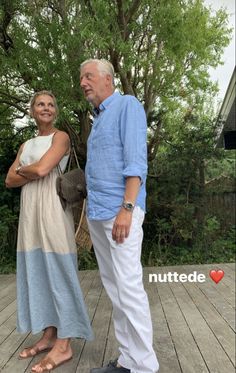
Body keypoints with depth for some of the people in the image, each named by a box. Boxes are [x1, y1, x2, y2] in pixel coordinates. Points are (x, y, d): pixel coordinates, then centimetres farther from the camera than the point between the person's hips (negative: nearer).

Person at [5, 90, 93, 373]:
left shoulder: (61, 137, 0)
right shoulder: (26, 145, 20)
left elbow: (42, 169, -15)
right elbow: (10, 180, 11)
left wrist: (23, 169, 4)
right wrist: (34, 172, -5)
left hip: (51, 208, -7)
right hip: (29, 209, 7)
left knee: (56, 269, -5)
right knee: (38, 270, 8)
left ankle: (63, 345, 3)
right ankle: (49, 336, 20)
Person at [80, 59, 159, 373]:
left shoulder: (127, 105, -2)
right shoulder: (98, 120, 23)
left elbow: (136, 161, -14)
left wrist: (127, 209, -23)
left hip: (119, 211, -9)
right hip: (97, 214, 9)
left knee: (129, 288, -7)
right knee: (114, 288, 10)